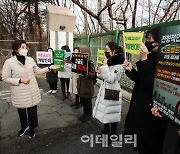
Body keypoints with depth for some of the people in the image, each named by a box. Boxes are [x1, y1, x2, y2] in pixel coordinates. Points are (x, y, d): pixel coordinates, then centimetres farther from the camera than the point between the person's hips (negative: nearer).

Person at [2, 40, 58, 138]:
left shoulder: (30, 60, -2)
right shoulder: (9, 62, -12)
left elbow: (38, 71, 9)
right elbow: (5, 78, -8)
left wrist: (49, 68, -1)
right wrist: (20, 80, -19)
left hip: (32, 91, 2)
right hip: (19, 93, -2)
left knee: (32, 110, 12)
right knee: (21, 111, 18)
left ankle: (31, 128, 35)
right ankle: (24, 126, 46)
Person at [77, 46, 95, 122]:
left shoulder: (90, 62, -15)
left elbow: (93, 74, -20)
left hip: (88, 86, -7)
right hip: (81, 84, 7)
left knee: (87, 101, 8)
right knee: (82, 101, 17)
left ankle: (88, 115, 28)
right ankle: (85, 113, 36)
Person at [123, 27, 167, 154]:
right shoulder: (151, 57, 6)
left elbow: (149, 83, -27)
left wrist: (143, 59, -29)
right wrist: (131, 70, -6)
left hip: (152, 110, -8)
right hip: (141, 104, 8)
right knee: (141, 139, 24)